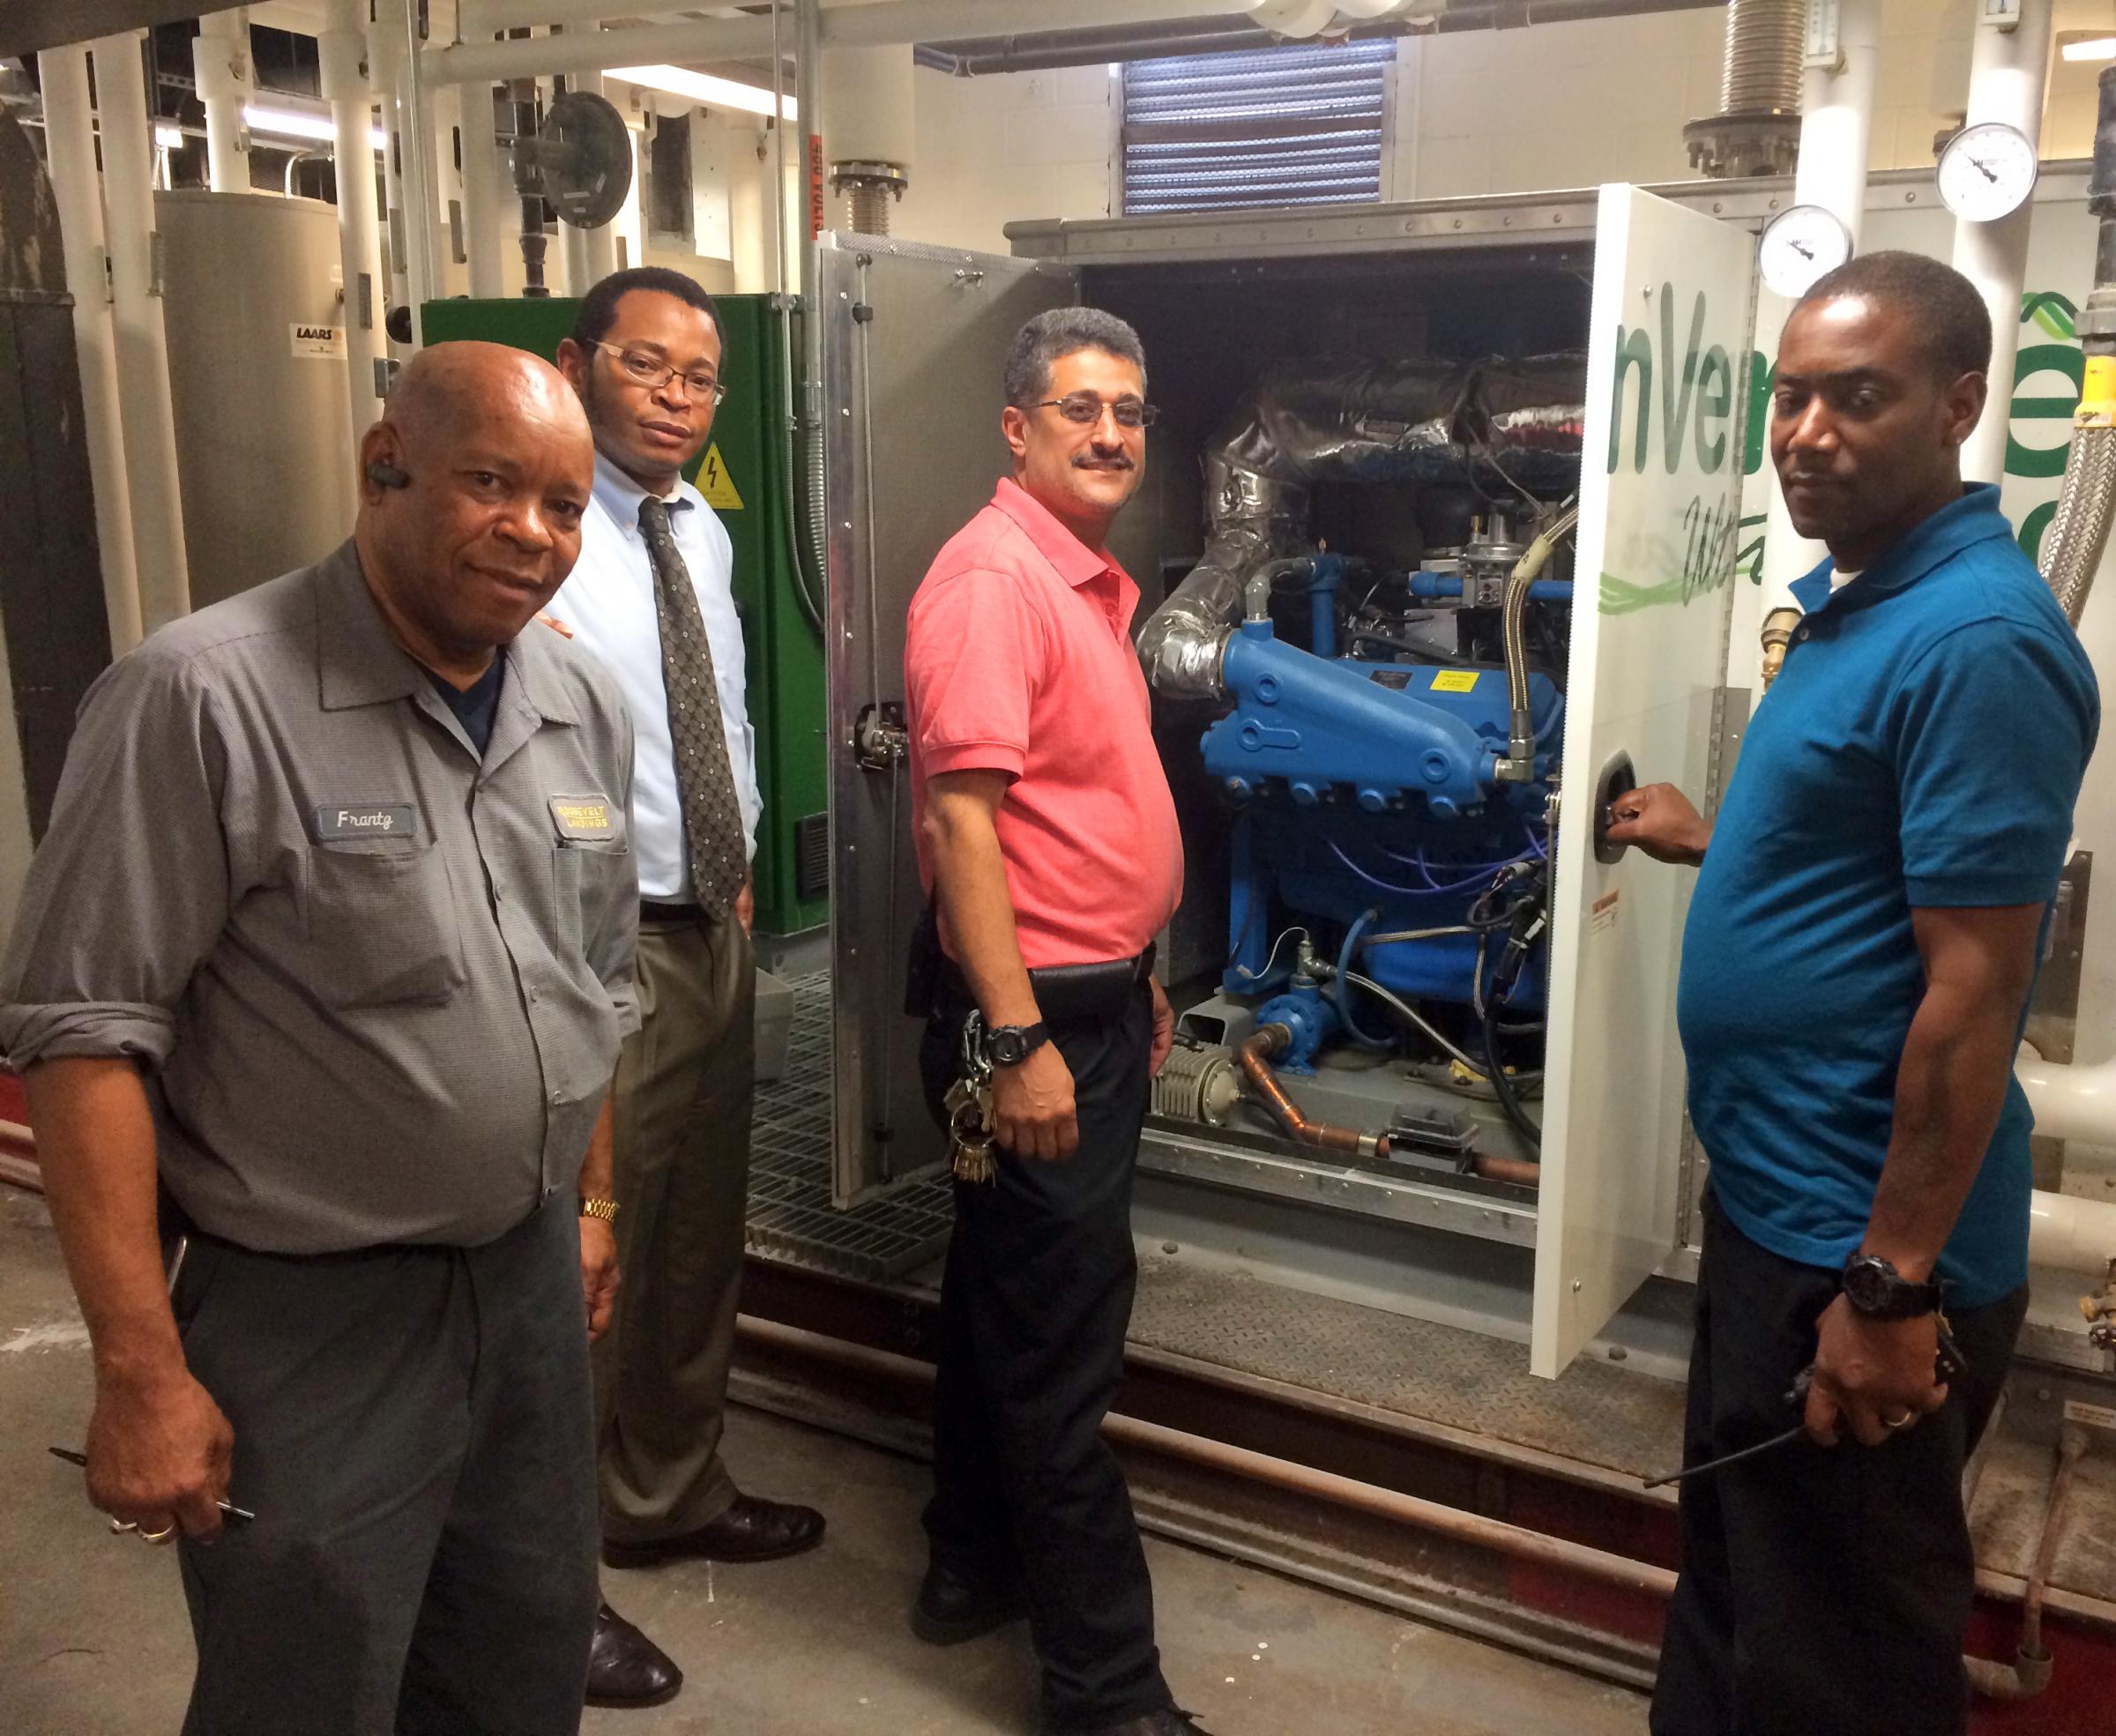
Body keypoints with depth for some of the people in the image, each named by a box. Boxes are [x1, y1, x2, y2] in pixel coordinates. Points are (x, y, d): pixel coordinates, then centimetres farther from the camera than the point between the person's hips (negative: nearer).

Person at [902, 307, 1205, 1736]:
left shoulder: (1092, 582, 14)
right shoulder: (993, 577, -16)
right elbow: (962, 816, -23)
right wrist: (1020, 1042, -25)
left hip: (1097, 996, 10)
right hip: (1036, 1012, -10)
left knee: (1010, 1297, 20)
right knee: (1061, 1343, -1)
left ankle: (979, 1565, 37)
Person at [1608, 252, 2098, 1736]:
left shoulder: (1975, 639, -22)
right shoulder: (1857, 598, 8)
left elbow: (1971, 994, -24)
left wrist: (1893, 1287, -22)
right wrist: (1709, 841, 24)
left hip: (1864, 1246, -9)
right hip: (1779, 1202, 9)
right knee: (1734, 1567, 26)